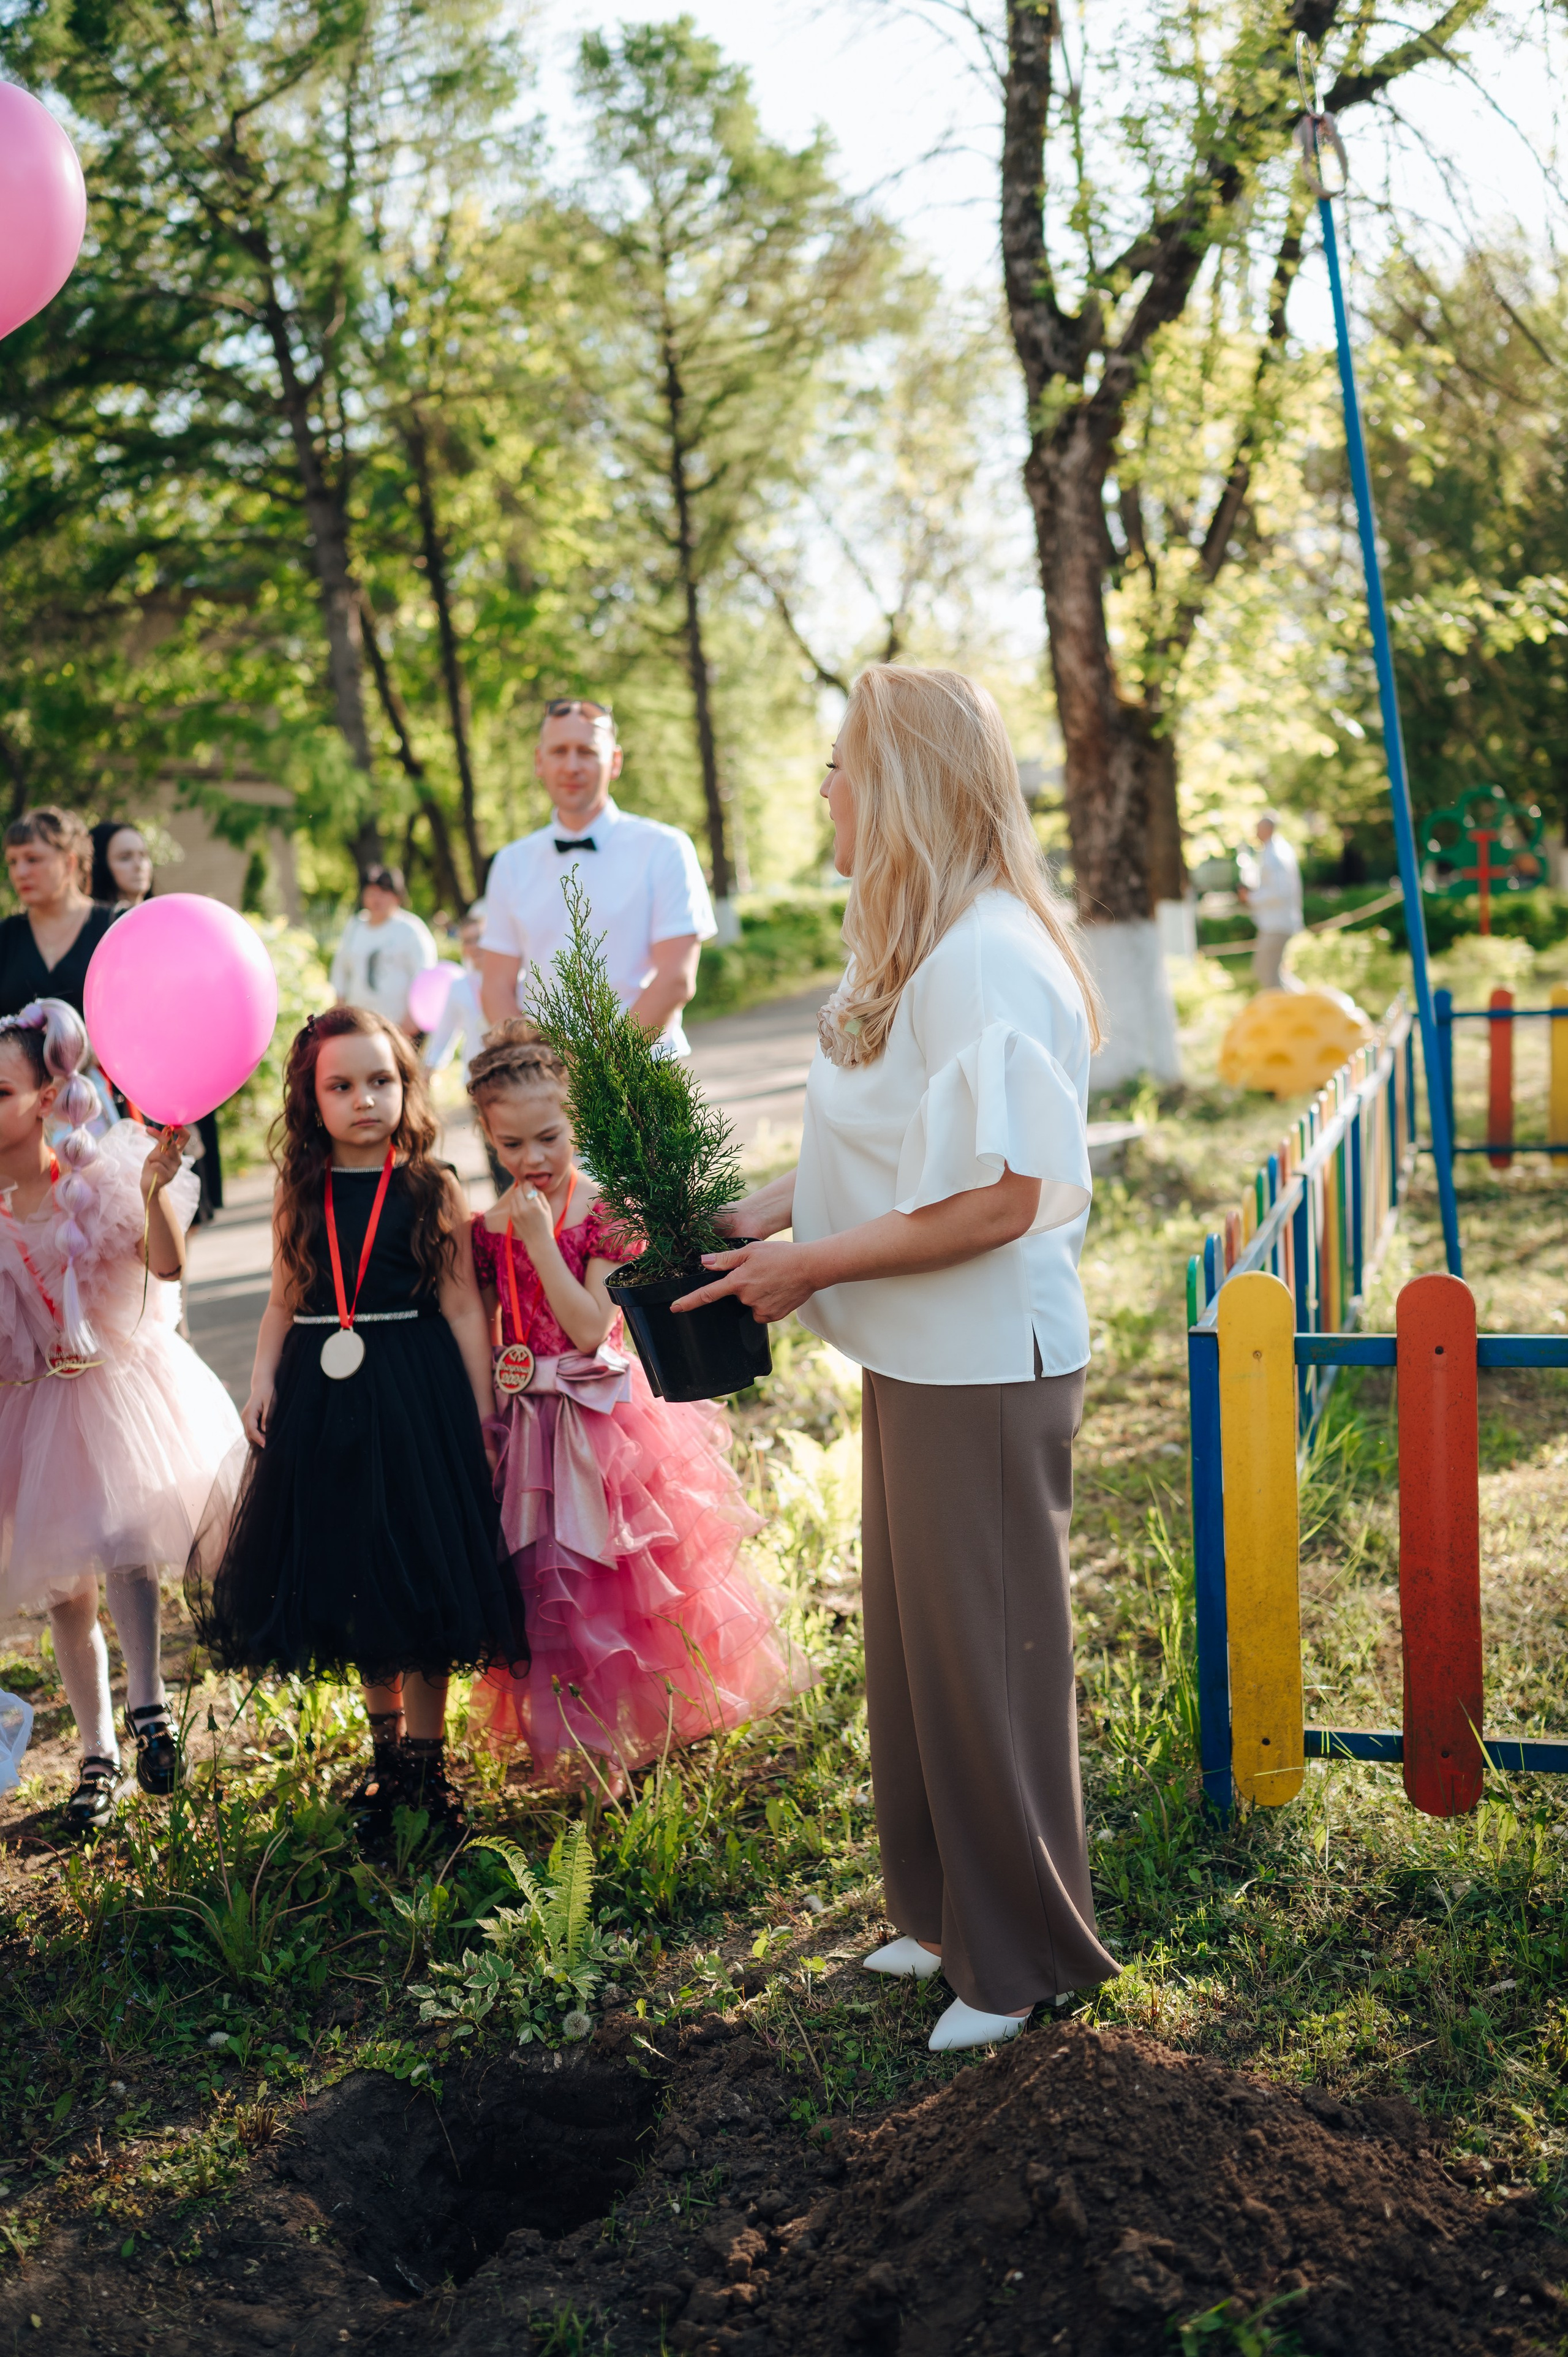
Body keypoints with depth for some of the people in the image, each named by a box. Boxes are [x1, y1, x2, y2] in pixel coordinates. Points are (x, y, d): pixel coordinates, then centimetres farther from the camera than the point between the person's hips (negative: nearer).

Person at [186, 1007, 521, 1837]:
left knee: (418, 1576, 1)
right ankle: (386, 1751, 29)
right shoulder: (301, 1195, 4)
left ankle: (426, 1761, 16)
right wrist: (262, 1384, -1)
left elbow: (463, 1309, -4)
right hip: (323, 1402, 3)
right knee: (349, 1575, 12)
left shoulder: (433, 1191, -4)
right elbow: (283, 1304, 12)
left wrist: (484, 1417, -5)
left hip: (417, 1396, -3)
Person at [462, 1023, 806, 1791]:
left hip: (602, 1416, -4)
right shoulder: (487, 1227, 1)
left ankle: (643, 1722, 25)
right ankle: (573, 1736, 26)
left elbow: (589, 1331, -21)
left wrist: (542, 1239, -25)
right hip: (526, 1427, 4)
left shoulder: (603, 1214, -12)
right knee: (543, 1583, 9)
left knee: (618, 1576, 5)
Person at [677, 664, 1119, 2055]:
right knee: (916, 1642, 19)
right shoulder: (910, 944, 10)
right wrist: (772, 1207, 5)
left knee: (984, 1658, 4)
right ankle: (945, 1909, 36)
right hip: (920, 1362, 10)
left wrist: (809, 1267, -19)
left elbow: (995, 1199, -26)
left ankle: (1024, 1955, 23)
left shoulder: (985, 959, -22)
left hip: (986, 1369, -10)